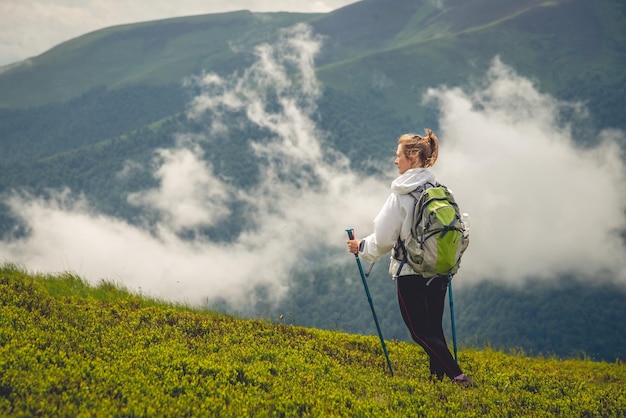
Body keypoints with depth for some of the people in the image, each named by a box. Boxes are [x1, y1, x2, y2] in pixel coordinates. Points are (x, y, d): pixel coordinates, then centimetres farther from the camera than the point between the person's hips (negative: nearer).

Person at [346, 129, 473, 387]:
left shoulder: (401, 195, -13)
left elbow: (384, 238, -10)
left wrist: (361, 247, 7)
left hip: (411, 273, -6)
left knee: (420, 332, 1)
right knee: (434, 330, 16)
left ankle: (457, 375, -10)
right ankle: (438, 374, 15)